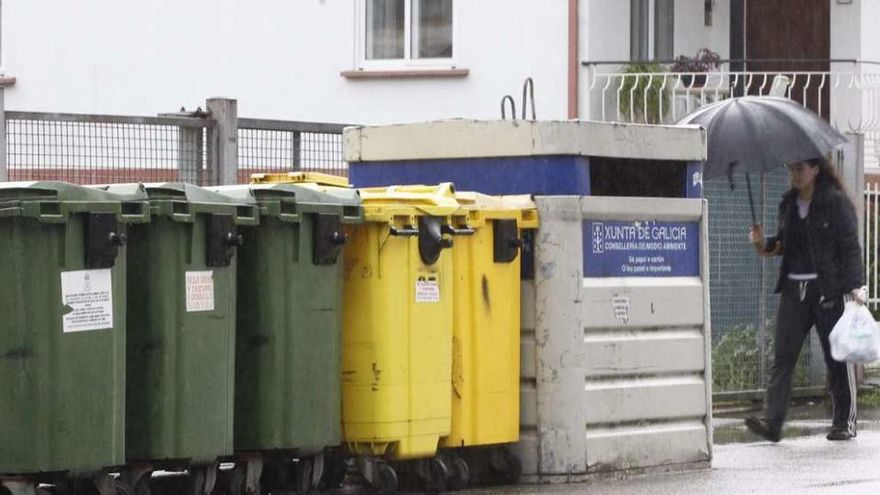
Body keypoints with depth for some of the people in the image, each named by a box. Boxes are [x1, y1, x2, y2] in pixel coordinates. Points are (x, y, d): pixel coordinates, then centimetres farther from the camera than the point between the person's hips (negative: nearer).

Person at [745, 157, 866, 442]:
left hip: (828, 288, -5)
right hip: (794, 288, 5)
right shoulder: (789, 204, 13)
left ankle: (845, 422, 14)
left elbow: (850, 246, -7)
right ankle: (772, 423, -12)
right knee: (783, 355, -6)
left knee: (838, 358, 2)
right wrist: (764, 244, 1)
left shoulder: (837, 202, -5)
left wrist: (855, 287, -14)